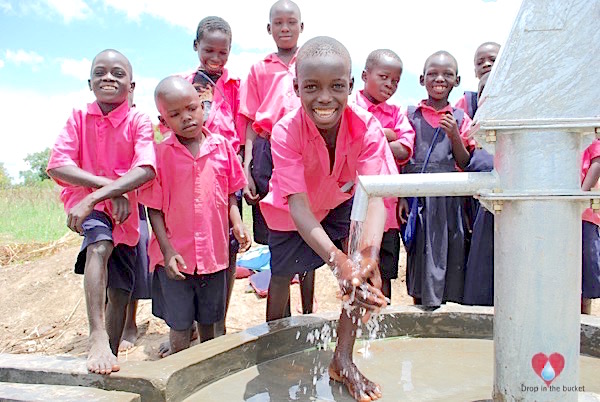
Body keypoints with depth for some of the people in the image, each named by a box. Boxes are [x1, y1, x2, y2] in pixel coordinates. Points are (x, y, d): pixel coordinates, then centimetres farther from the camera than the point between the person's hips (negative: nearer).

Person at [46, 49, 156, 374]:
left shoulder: (139, 122, -9)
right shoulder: (79, 118, -3)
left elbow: (145, 170, -25)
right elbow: (57, 166, -14)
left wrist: (94, 197, -33)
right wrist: (109, 186, -24)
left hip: (125, 208, 1)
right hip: (85, 200, -1)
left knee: (120, 291, 9)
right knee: (100, 245, -34)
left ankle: (112, 353, 27)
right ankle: (97, 337, -33)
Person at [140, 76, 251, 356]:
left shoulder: (221, 146, -1)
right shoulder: (160, 154, -7)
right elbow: (154, 208, -4)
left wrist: (237, 225, -6)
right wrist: (167, 251, -11)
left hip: (214, 251, 2)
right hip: (176, 256, -2)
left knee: (208, 320, 19)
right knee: (180, 326, 9)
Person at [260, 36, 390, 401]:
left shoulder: (367, 126, -30)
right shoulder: (286, 132, -35)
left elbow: (374, 192, -41)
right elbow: (298, 204, -42)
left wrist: (368, 252, -60)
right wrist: (337, 260, -57)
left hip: (342, 201, 1)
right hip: (292, 213, -1)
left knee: (361, 257, -25)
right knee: (281, 276, 11)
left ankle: (343, 359, -9)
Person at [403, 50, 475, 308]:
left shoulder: (460, 119, 9)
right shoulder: (411, 115, 6)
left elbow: (465, 164, 6)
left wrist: (454, 136, -10)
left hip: (450, 196, 1)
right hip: (417, 194, -1)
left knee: (450, 252, 2)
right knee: (420, 247, 3)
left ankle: (447, 303, 16)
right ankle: (421, 304, 17)